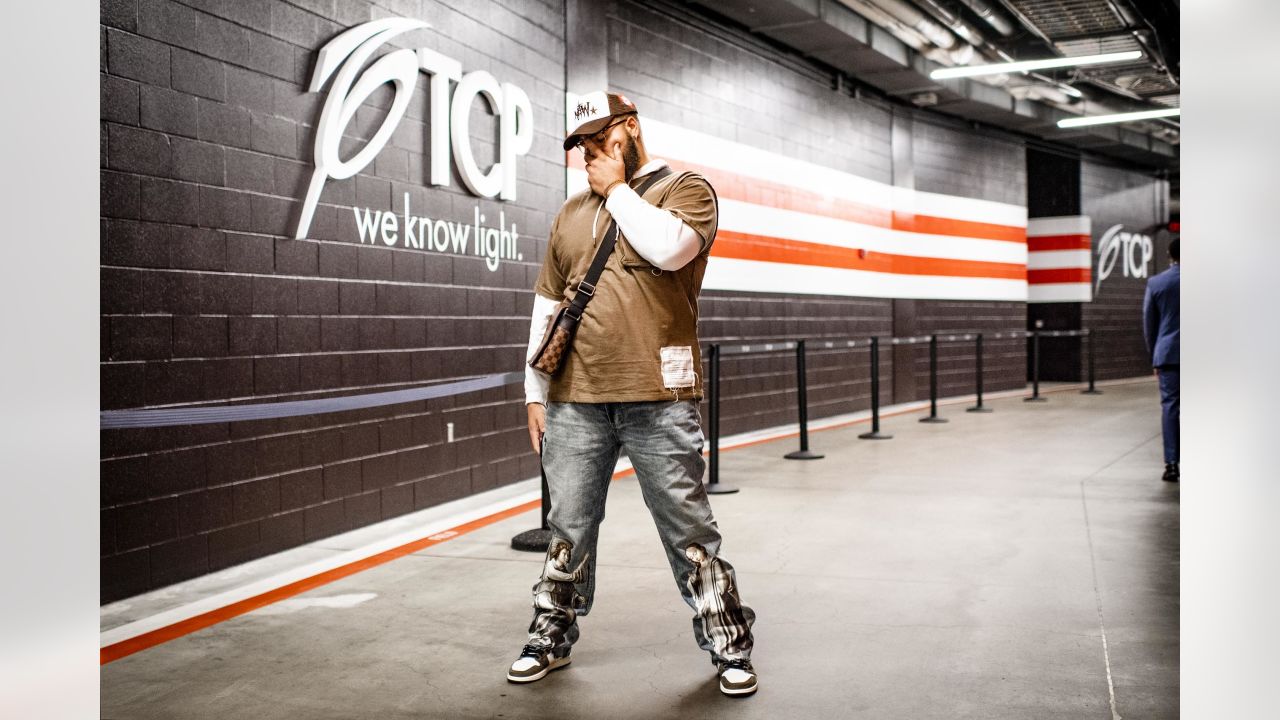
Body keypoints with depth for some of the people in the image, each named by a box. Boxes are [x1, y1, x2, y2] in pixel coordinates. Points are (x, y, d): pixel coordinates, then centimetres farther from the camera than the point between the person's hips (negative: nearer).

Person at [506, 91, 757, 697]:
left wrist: (617, 189, -6)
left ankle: (729, 644, 18)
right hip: (574, 402, 4)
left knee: (689, 532, 3)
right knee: (568, 530, 11)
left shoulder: (686, 189, 3)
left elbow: (668, 248, -20)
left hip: (658, 401, -4)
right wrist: (535, 393, 13)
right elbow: (547, 306, 18)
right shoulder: (572, 213, 17)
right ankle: (551, 638, 26)